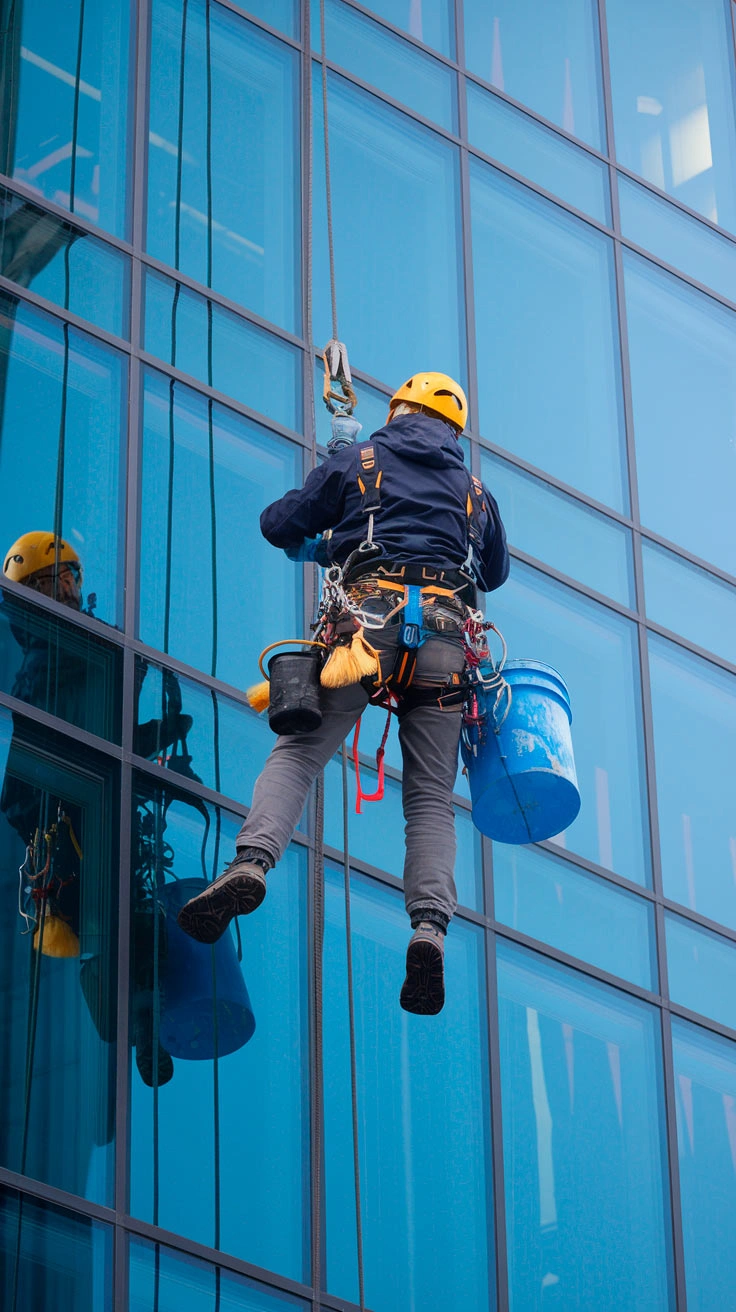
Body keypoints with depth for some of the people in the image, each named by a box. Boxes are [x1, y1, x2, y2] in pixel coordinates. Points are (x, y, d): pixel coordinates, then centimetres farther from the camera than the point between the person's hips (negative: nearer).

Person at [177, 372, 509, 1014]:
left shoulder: (359, 461, 18)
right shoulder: (473, 490, 26)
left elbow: (279, 524, 19)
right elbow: (497, 571, 40)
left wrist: (318, 548, 41)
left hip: (370, 618, -2)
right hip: (447, 634, 2)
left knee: (296, 755, -3)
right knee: (431, 798, 0)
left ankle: (252, 861, -30)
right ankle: (430, 923, -22)